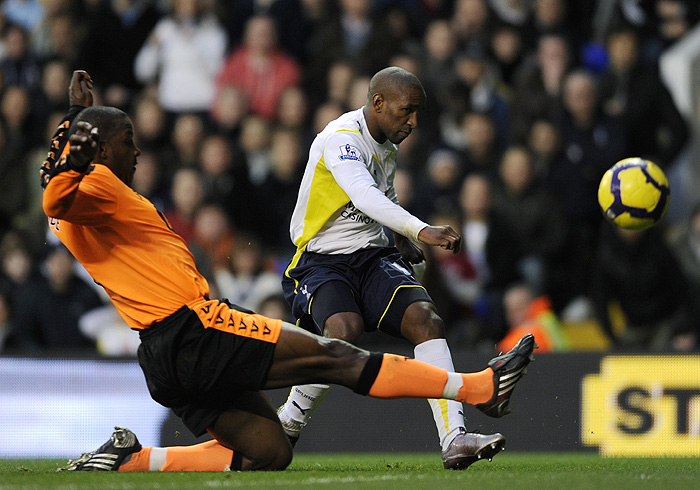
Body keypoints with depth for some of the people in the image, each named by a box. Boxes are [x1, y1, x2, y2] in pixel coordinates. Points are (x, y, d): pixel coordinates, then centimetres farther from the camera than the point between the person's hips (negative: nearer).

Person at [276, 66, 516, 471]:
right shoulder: (341, 140, -16)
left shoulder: (388, 148, 13)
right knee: (345, 330, -34)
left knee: (426, 317, -20)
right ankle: (285, 427, -10)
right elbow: (364, 196, -35)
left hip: (372, 258, 7)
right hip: (321, 261, -7)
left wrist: (406, 244, 17)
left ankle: (454, 438, -30)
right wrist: (420, 230, -50)